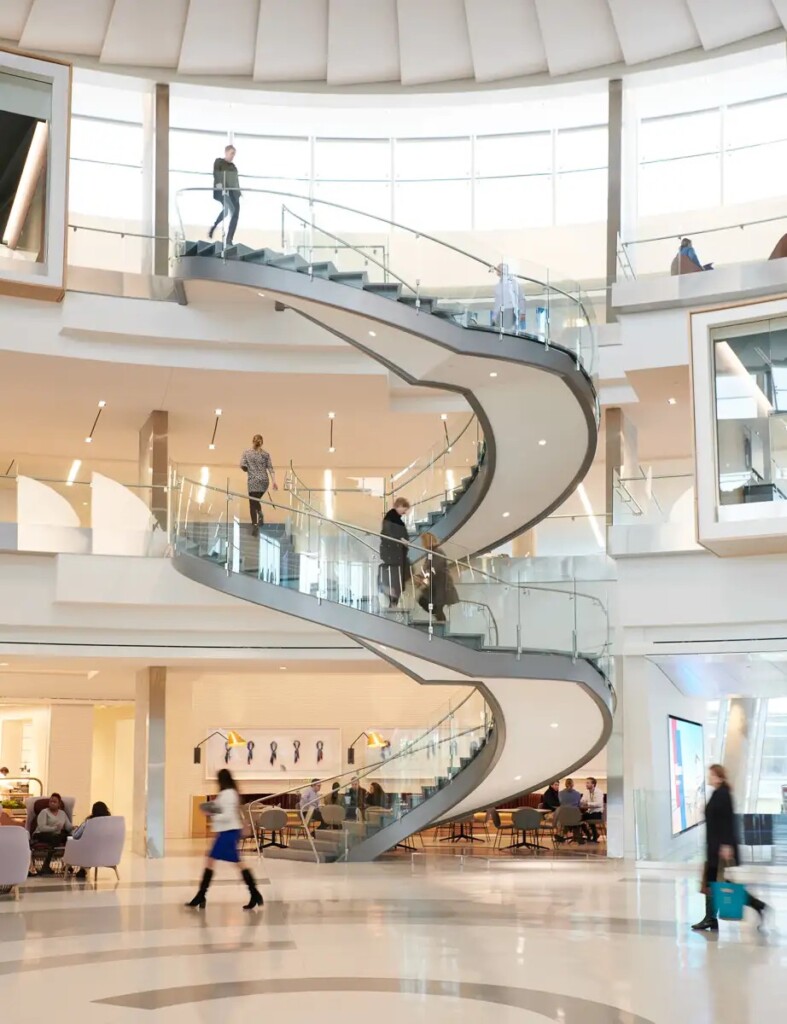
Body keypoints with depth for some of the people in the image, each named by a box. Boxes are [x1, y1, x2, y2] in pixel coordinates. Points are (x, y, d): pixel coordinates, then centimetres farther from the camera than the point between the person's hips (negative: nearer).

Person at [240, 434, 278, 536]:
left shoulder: (247, 452, 0)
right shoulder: (265, 454, 5)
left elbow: (243, 466, -5)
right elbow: (270, 468, -1)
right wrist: (274, 482, -3)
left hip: (253, 481, -3)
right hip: (264, 481, 3)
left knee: (253, 503, 0)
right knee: (256, 500, 23)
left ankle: (255, 525, -10)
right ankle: (260, 515, 1)